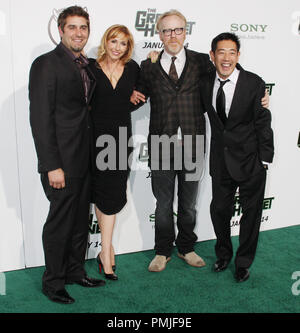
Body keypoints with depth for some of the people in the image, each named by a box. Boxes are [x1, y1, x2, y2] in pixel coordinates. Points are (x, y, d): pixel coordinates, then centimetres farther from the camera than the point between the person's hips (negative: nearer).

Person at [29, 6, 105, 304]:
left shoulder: (86, 66, 13)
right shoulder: (46, 64, -10)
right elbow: (40, 118, -15)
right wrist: (52, 166, -19)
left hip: (83, 161, 8)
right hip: (61, 162, -7)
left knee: (80, 220, 16)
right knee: (60, 221, 3)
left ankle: (75, 271, 34)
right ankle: (52, 282, 21)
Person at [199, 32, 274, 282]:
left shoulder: (254, 84, -11)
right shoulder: (206, 84, 0)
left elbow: (263, 124, -9)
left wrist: (264, 160, -10)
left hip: (250, 161, -3)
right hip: (221, 160, 3)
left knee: (251, 212, 9)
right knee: (219, 209, 12)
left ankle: (244, 262, 30)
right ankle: (223, 254, 38)